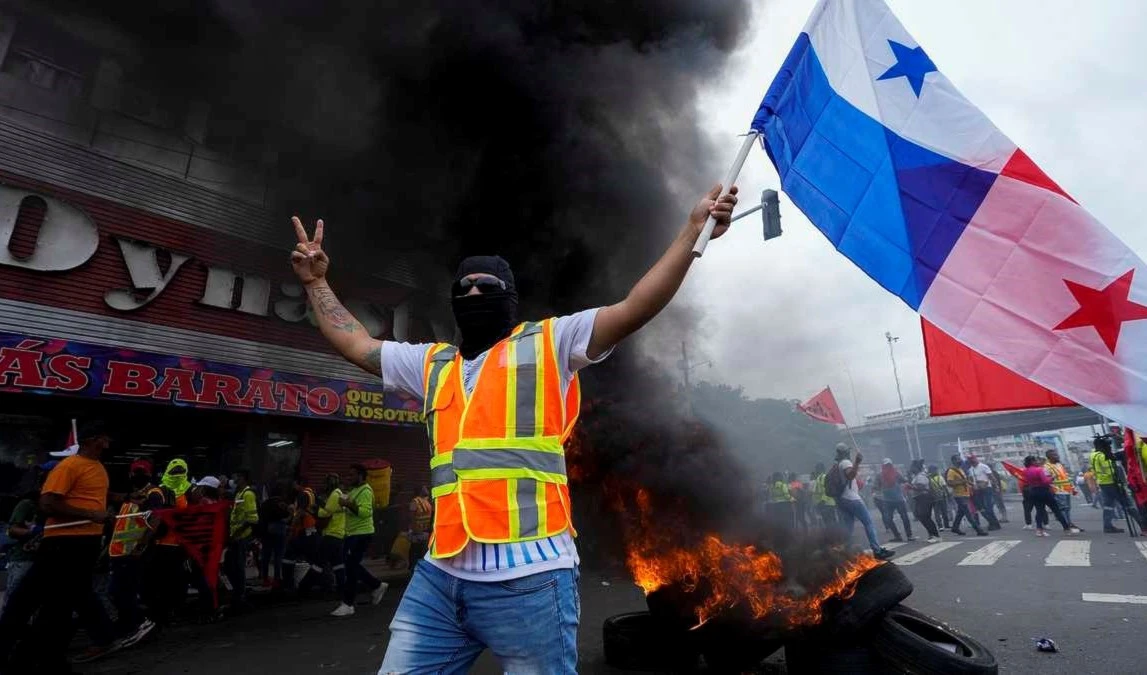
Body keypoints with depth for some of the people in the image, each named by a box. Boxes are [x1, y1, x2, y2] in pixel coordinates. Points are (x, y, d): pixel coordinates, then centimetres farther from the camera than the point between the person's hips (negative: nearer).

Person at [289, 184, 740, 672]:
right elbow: (357, 345, 29)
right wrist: (316, 282, 31)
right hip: (440, 579, 5)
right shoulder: (433, 363, 20)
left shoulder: (548, 343, 4)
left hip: (527, 578, -5)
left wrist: (694, 228, -4)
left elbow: (635, 308, -2)